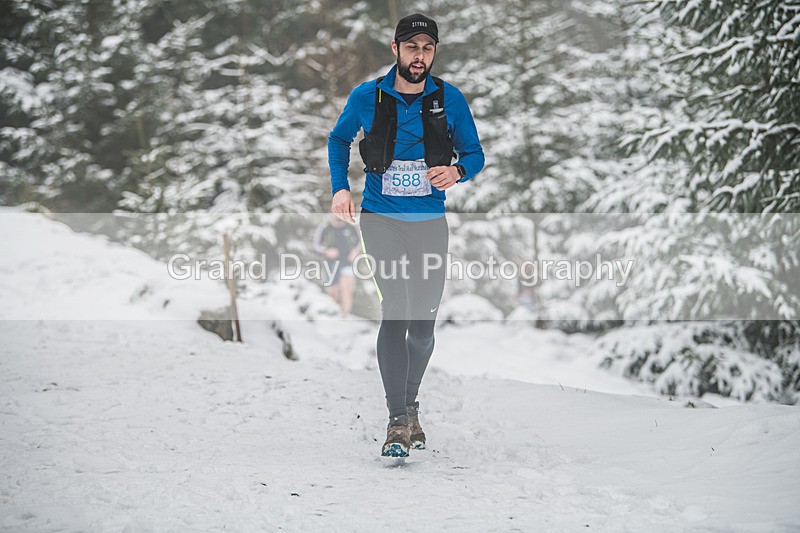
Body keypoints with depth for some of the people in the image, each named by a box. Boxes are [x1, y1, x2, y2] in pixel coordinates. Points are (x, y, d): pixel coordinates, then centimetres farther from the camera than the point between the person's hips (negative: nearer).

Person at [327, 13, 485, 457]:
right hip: (381, 218, -2)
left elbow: (475, 153, 7)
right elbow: (338, 139, 16)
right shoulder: (366, 97, -2)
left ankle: (409, 407, 29)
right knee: (395, 309, -17)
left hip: (430, 221, 2)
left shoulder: (449, 99, 0)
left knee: (423, 325, 7)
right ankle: (398, 420, -15)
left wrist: (457, 172, -16)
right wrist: (340, 188, 4)